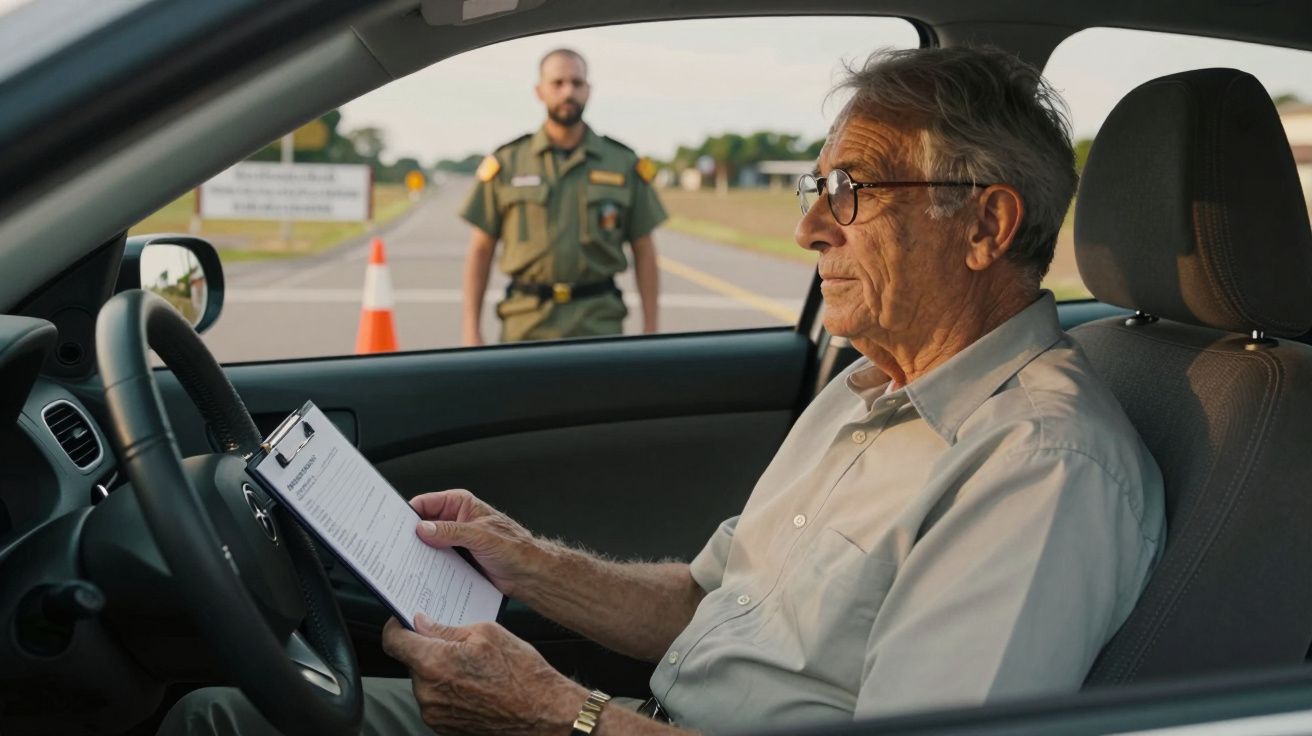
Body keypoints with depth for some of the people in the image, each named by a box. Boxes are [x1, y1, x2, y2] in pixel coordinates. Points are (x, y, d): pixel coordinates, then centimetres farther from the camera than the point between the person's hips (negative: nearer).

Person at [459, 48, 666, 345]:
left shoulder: (624, 164, 6)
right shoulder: (507, 163, 5)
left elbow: (643, 252, 8)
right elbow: (480, 250, 6)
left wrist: (650, 330, 2)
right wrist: (471, 329, 0)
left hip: (599, 322, 0)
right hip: (526, 324, 0)